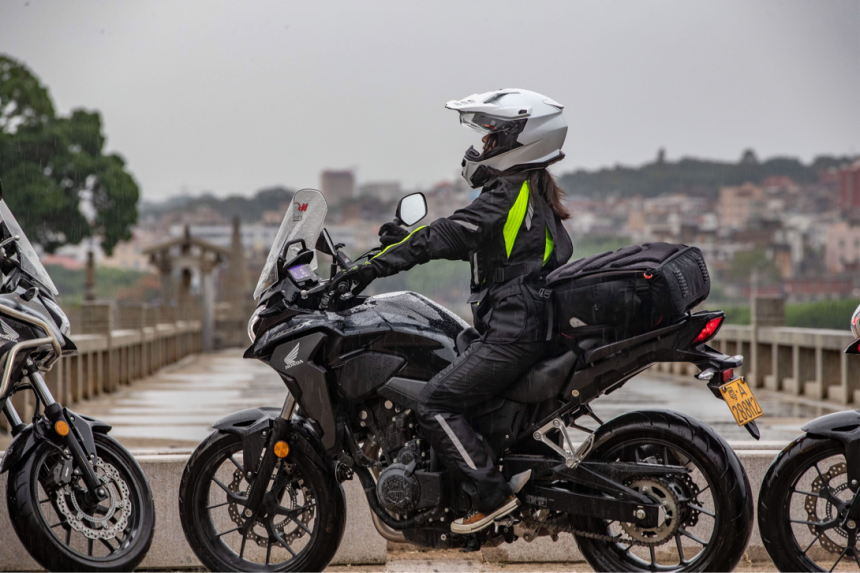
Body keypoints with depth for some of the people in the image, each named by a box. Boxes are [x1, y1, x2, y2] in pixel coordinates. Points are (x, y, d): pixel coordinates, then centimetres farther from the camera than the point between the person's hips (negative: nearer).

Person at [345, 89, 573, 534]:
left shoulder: (509, 193, -13)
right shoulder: (535, 192, 18)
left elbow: (450, 235, -18)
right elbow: (465, 239, 25)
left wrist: (376, 266, -18)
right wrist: (409, 237, 22)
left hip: (514, 331, -11)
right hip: (532, 325, 11)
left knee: (436, 403, -13)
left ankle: (491, 494, -13)